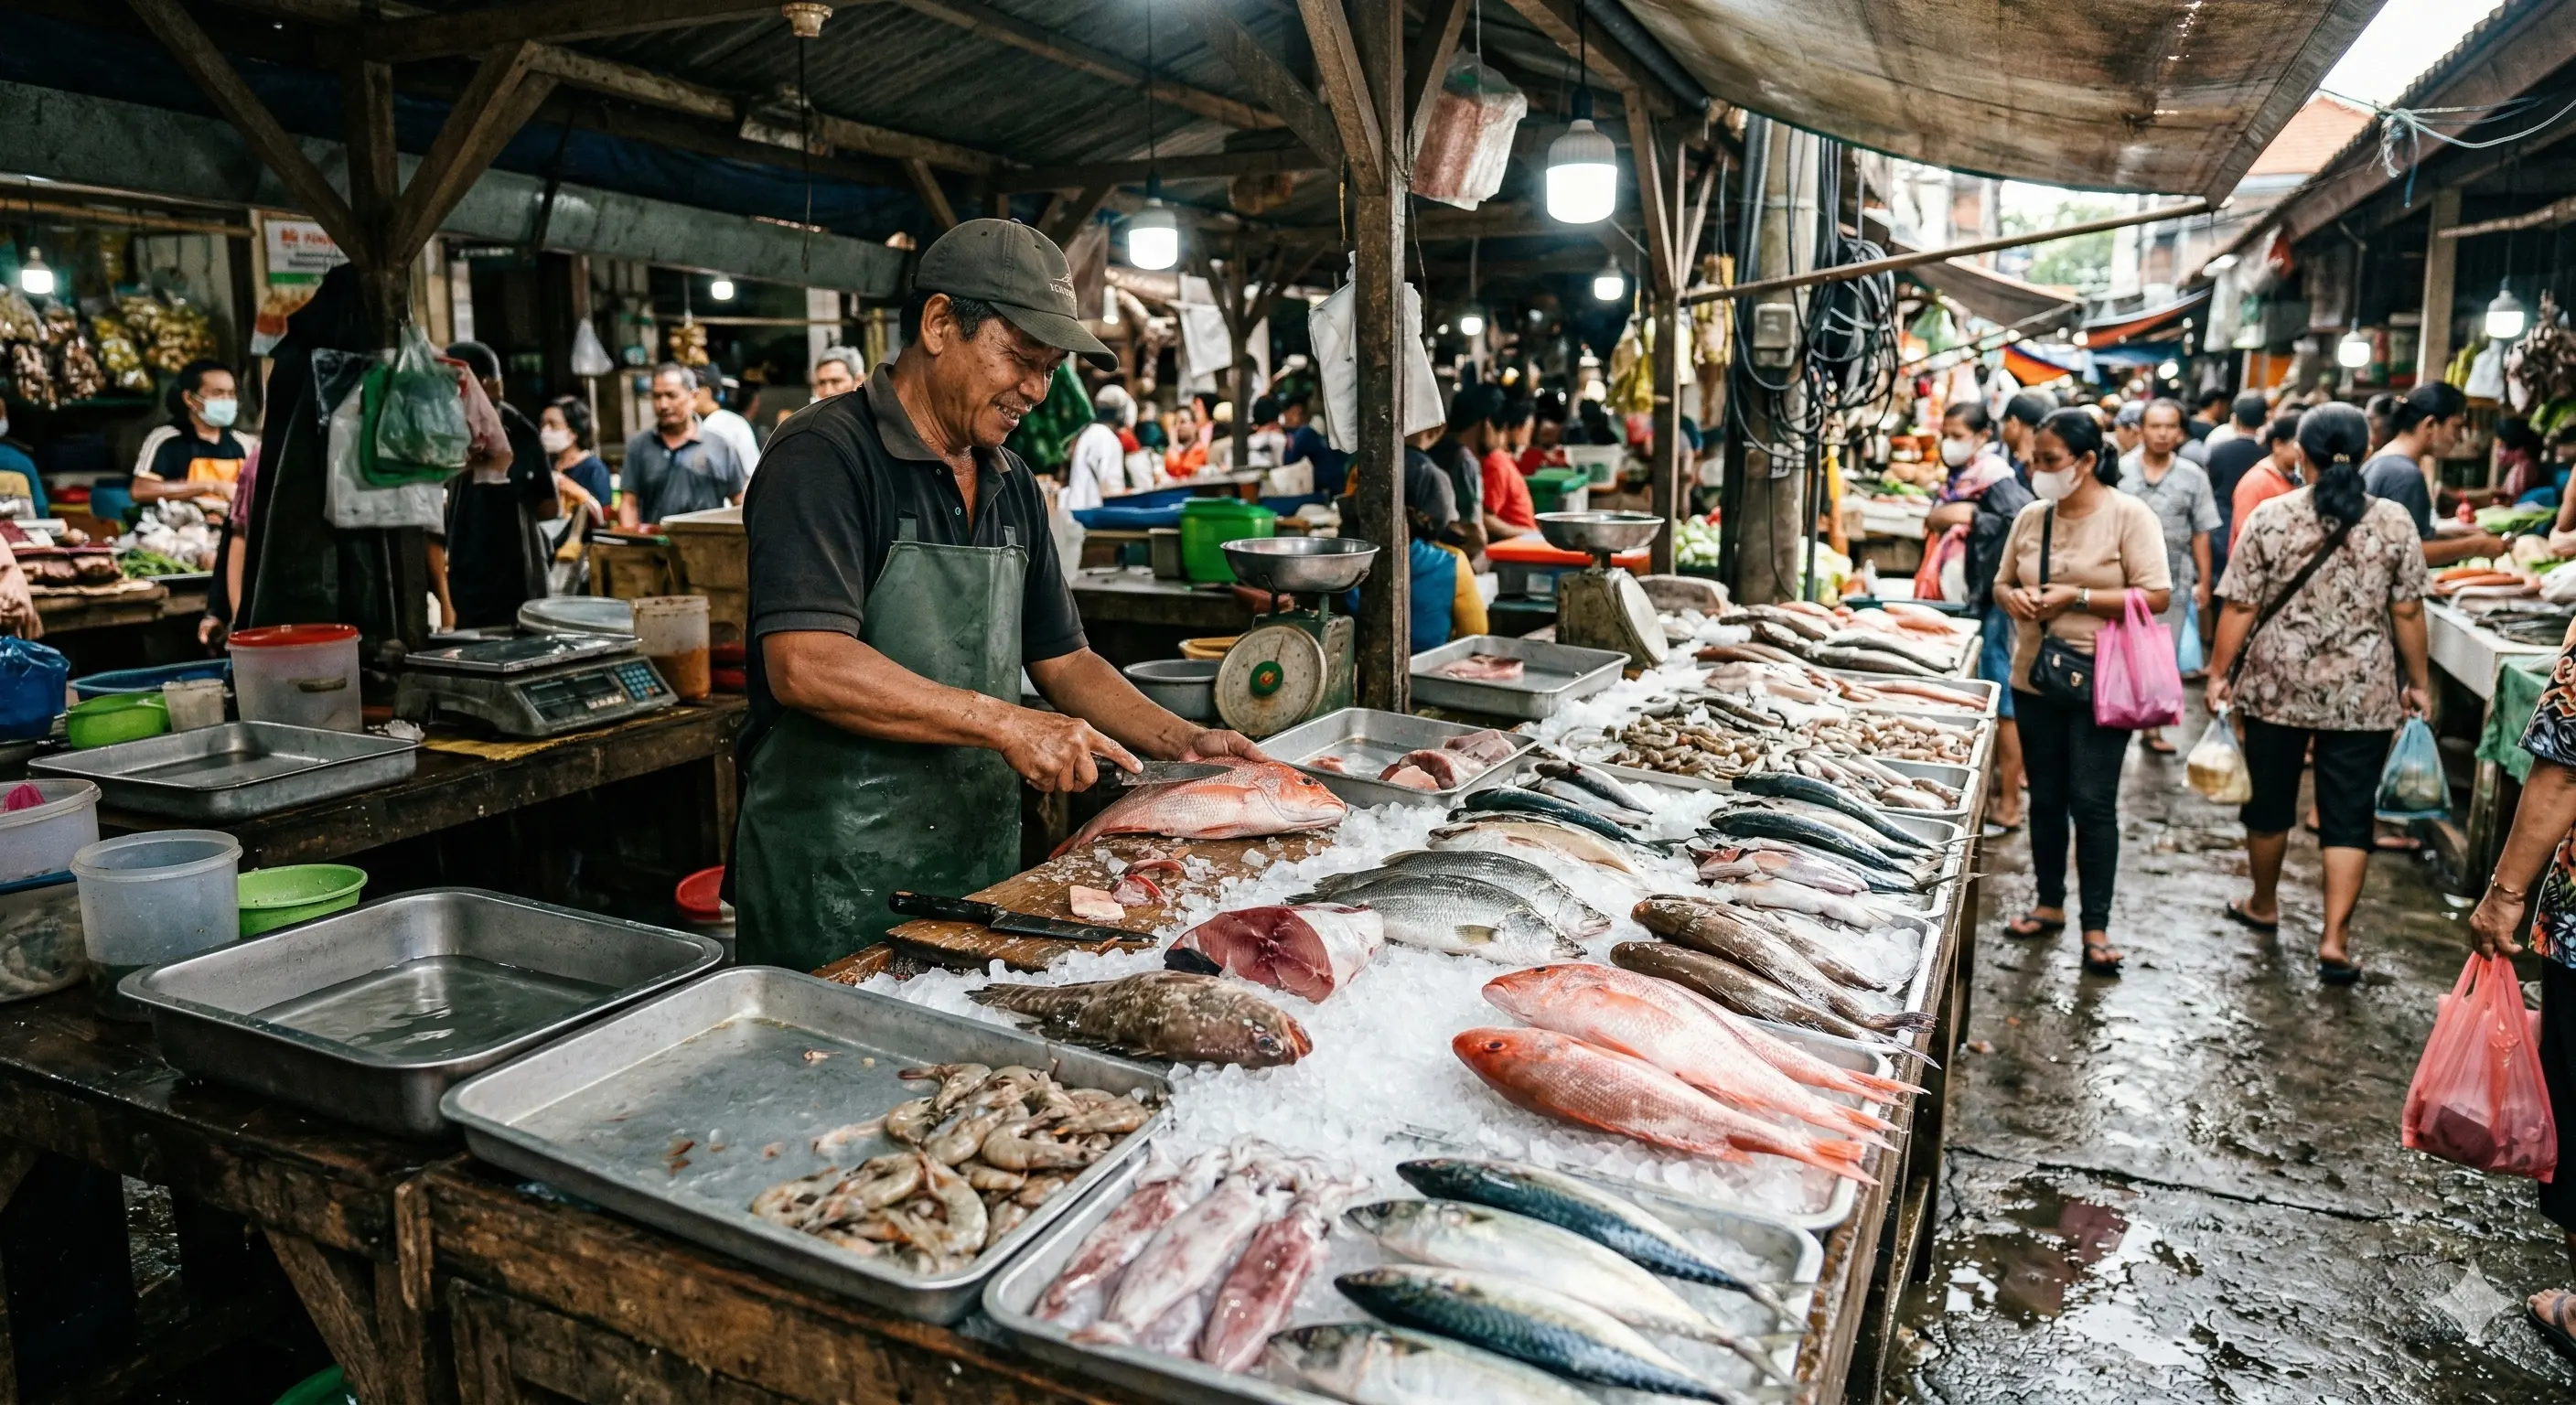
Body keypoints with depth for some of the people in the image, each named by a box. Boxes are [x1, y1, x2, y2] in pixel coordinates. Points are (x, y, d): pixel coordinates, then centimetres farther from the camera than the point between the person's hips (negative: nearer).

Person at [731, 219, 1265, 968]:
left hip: (983, 871, 7)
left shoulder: (1012, 485, 12)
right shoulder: (825, 457, -13)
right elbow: (804, 665, -25)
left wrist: (1180, 741, 3)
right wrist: (1004, 722, -25)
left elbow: (1063, 659, 17)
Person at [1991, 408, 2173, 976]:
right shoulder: (2031, 517, 6)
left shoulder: (2129, 516, -9)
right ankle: (2049, 904, 29)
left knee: (2092, 802, -2)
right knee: (2045, 797, 14)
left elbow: (2157, 596, -13)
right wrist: (2012, 597, -7)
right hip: (2035, 678, 5)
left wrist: (2078, 597, -20)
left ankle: (2096, 926, 9)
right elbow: (2002, 581, 16)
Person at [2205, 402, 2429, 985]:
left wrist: (2219, 673, 2)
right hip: (2363, 694, 0)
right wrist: (2419, 682, 10)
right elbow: (2407, 613, -1)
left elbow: (2240, 607, -7)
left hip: (2276, 685, 0)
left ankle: (2264, 904, 33)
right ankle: (2335, 938, 1)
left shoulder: (2270, 517, -7)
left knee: (2270, 799, 16)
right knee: (2348, 813, 5)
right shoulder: (2394, 521, -4)